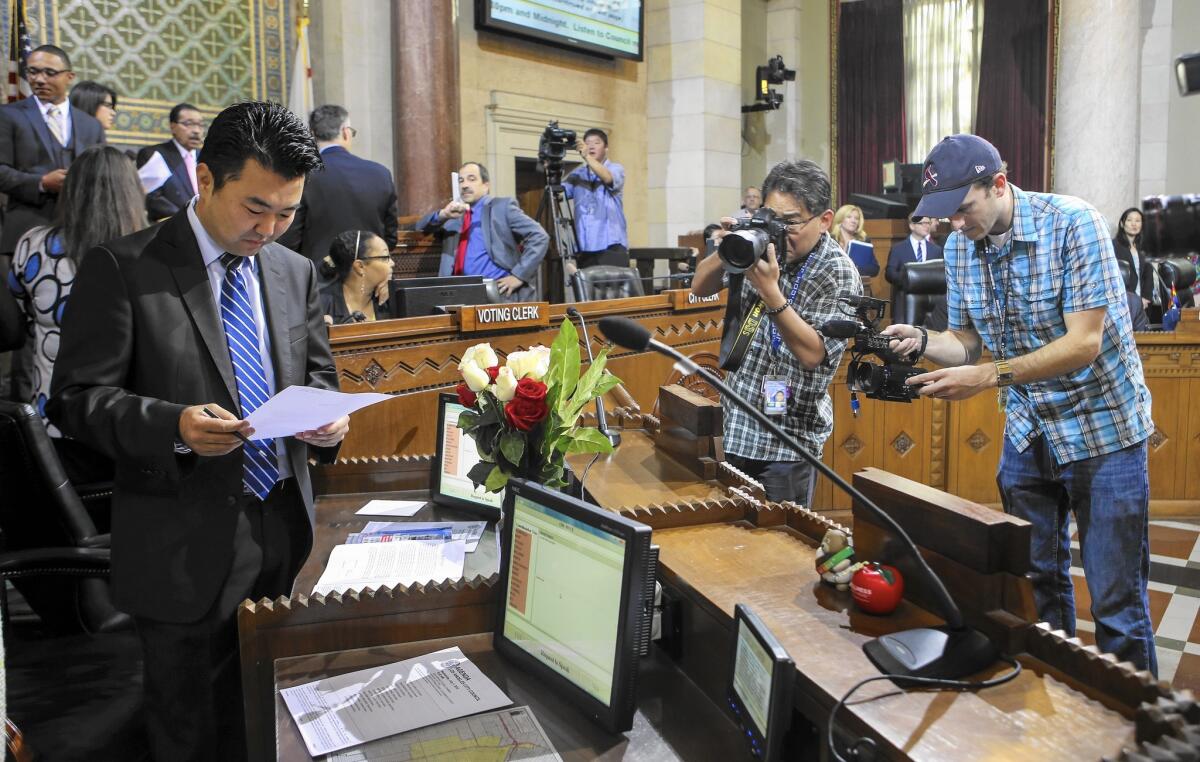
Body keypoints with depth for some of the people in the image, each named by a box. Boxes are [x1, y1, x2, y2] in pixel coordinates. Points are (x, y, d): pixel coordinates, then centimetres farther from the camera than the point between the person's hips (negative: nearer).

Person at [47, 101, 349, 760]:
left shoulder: (295, 271, 7)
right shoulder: (122, 267, -9)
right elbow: (75, 398, -10)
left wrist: (325, 414, -9)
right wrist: (173, 425, -27)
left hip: (284, 533, 5)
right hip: (186, 548, -4)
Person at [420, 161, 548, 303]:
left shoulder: (502, 207, 5)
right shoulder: (455, 216, 20)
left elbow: (539, 237, -3)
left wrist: (519, 275, -11)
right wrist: (443, 214, -6)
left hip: (500, 293, -5)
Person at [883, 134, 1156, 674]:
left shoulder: (1073, 223, -19)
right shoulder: (959, 248, -2)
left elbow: (1084, 342, -24)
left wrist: (988, 377, -32)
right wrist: (920, 341, -17)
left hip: (1100, 429, -5)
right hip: (1027, 432, 5)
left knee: (1116, 601, 0)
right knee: (1039, 583, 15)